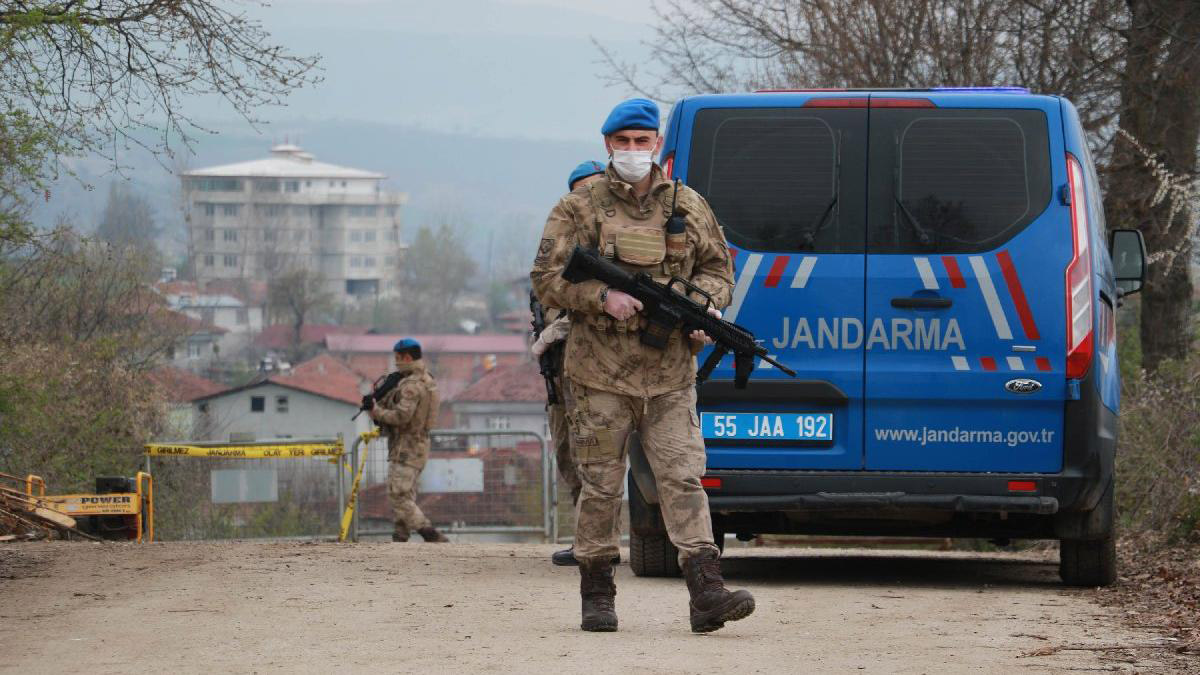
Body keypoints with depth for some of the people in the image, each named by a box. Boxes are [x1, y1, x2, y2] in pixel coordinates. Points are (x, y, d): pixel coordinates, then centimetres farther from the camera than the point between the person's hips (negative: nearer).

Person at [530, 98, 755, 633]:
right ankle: (596, 596, 13)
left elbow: (718, 269, 17)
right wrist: (603, 297, -16)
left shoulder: (688, 207, 10)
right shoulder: (579, 208, 2)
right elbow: (546, 279, -1)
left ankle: (706, 592, -14)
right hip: (600, 373, -2)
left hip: (670, 374, 2)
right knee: (600, 485, 3)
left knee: (683, 477, -7)